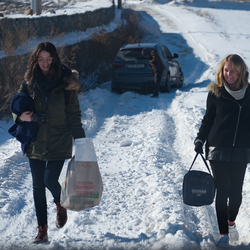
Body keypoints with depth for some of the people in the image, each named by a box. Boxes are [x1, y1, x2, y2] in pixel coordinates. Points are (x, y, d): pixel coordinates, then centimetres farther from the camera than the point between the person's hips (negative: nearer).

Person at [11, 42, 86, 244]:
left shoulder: (66, 83, -5)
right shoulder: (30, 82, 1)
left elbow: (73, 114, -1)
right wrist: (21, 116, -15)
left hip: (59, 142, -3)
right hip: (35, 142, 3)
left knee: (50, 180, -10)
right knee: (38, 186, 5)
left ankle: (61, 205, 26)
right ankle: (42, 231, 14)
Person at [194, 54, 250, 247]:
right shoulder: (216, 93, -1)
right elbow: (208, 119, 7)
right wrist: (200, 139, -3)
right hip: (218, 149, -1)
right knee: (222, 191, -1)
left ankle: (231, 222, 33)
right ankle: (223, 233, 5)